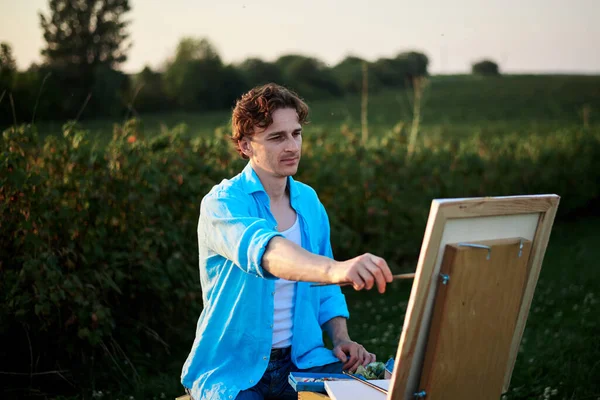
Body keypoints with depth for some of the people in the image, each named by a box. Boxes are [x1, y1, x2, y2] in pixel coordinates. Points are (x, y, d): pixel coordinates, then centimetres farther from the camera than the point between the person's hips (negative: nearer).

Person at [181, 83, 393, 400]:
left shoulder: (309, 201, 8)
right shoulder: (222, 204, -14)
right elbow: (264, 251, -37)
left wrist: (340, 339, -2)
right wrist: (334, 269, -54)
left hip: (301, 360, 5)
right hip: (232, 369, -5)